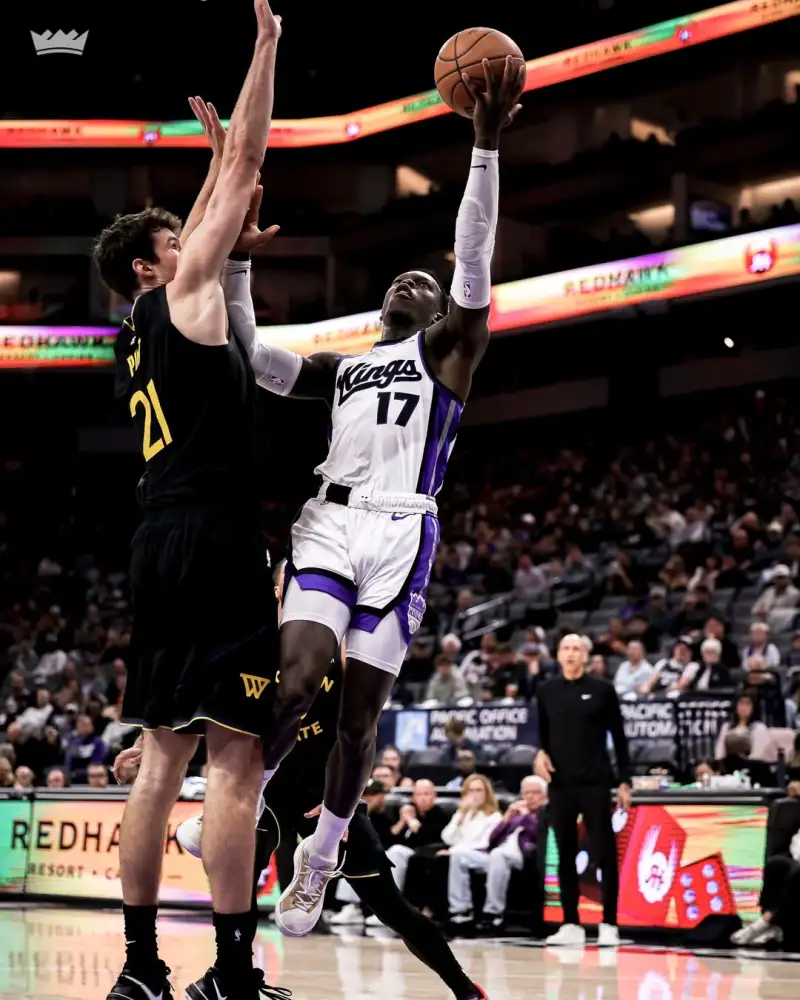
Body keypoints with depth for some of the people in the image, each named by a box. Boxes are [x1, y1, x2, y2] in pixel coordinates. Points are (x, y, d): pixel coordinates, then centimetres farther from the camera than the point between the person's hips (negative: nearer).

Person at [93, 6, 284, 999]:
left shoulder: (138, 330, 19)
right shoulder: (185, 294, -1)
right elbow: (247, 165, -1)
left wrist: (224, 151, 42)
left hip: (162, 545, 9)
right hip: (217, 541, -9)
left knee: (164, 755, 9)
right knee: (235, 758, -11)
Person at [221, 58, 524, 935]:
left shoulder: (449, 349, 12)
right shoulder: (342, 368, 26)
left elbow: (474, 264, -2)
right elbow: (251, 359, 23)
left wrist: (485, 147, -14)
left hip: (400, 533, -3)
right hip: (328, 523, 3)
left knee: (360, 711, -1)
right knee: (296, 682, -18)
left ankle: (318, 864, 13)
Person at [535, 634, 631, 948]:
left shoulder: (602, 690, 1)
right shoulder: (546, 692, 9)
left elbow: (618, 736, 2)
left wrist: (625, 781, -2)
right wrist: (540, 752, -7)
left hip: (595, 783, -3)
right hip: (560, 784, 3)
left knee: (605, 853, -4)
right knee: (566, 854, 6)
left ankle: (609, 925, -1)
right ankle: (571, 924, 11)